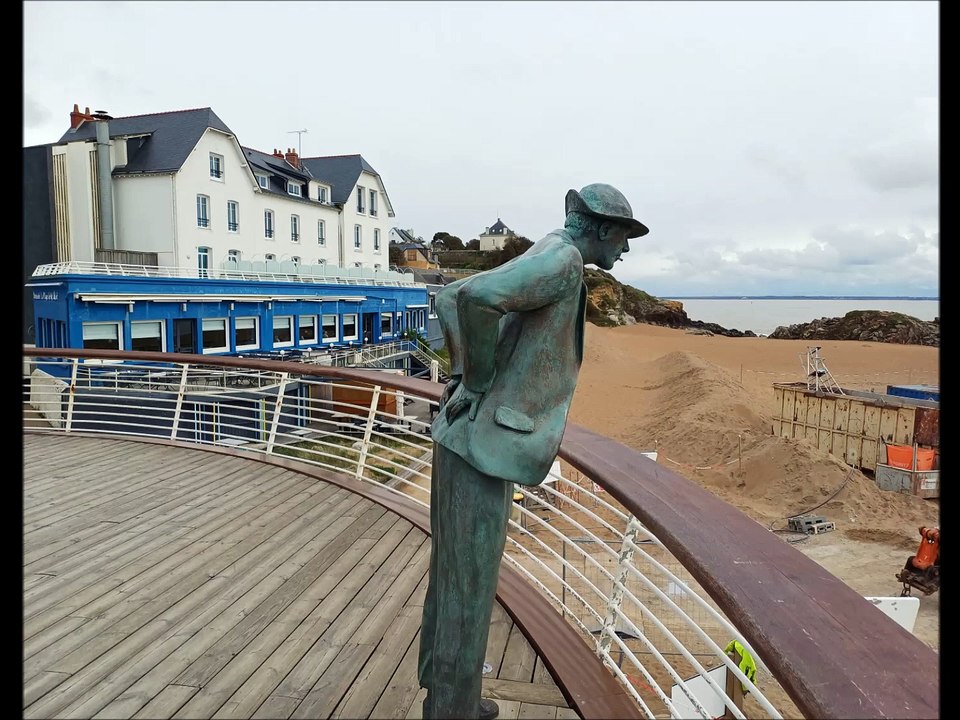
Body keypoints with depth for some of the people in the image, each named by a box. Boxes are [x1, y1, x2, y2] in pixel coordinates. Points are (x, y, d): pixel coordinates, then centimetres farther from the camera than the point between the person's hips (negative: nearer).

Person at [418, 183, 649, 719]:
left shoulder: (539, 266, 18)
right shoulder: (562, 259, -14)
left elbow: (449, 297, 22)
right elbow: (474, 296, -31)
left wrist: (465, 372, 12)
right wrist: (481, 379, -15)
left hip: (472, 438, 10)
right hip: (483, 446, -10)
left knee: (456, 577, 21)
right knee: (469, 591, 3)